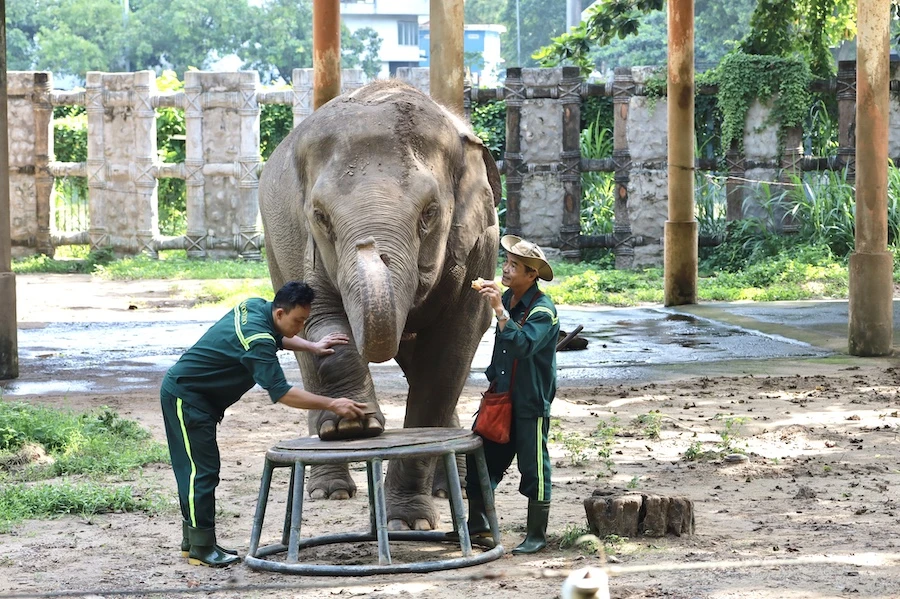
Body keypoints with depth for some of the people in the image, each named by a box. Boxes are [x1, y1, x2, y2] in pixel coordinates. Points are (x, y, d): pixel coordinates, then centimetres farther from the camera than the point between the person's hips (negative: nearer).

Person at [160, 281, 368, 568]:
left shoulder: (254, 306, 0)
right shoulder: (256, 341, -29)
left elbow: (275, 337, 24)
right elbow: (280, 392, -31)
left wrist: (312, 347, 13)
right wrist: (332, 404, -32)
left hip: (191, 397, 10)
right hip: (184, 396, -10)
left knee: (196, 469, 13)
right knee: (202, 470, -9)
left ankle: (193, 541, 19)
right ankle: (201, 549, -6)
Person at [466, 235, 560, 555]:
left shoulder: (543, 310, -16)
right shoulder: (507, 299, 9)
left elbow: (523, 344, -33)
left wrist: (499, 310, -36)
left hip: (531, 402, -8)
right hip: (501, 396, 8)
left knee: (533, 467, 0)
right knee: (479, 458, 10)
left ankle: (537, 535, 9)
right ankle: (477, 522, 24)